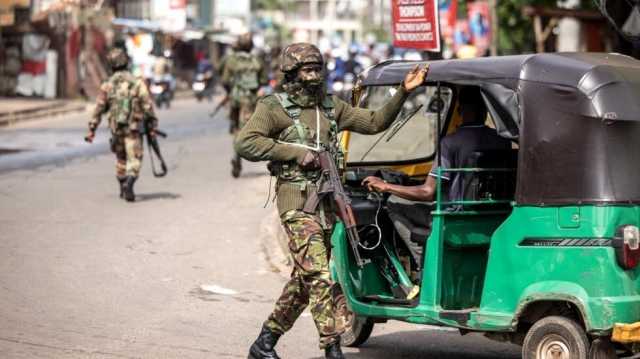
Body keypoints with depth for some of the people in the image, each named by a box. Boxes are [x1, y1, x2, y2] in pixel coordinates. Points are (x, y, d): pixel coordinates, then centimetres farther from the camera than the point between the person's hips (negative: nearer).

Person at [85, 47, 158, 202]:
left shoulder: (107, 85, 0)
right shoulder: (137, 83, -6)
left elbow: (99, 108, 0)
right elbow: (147, 105, -9)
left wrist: (92, 129, 4)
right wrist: (153, 125, -2)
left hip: (116, 128, 3)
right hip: (133, 128, -3)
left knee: (121, 159, 20)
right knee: (134, 160, -4)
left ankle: (123, 189, 27)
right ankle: (129, 183, -28)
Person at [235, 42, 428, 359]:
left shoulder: (330, 106, 15)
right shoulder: (275, 108, -3)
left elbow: (375, 122, 18)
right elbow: (245, 143, -15)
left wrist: (403, 92, 6)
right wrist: (295, 151, -17)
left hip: (327, 201, 7)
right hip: (298, 202, -7)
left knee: (304, 279, 11)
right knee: (318, 276, -15)